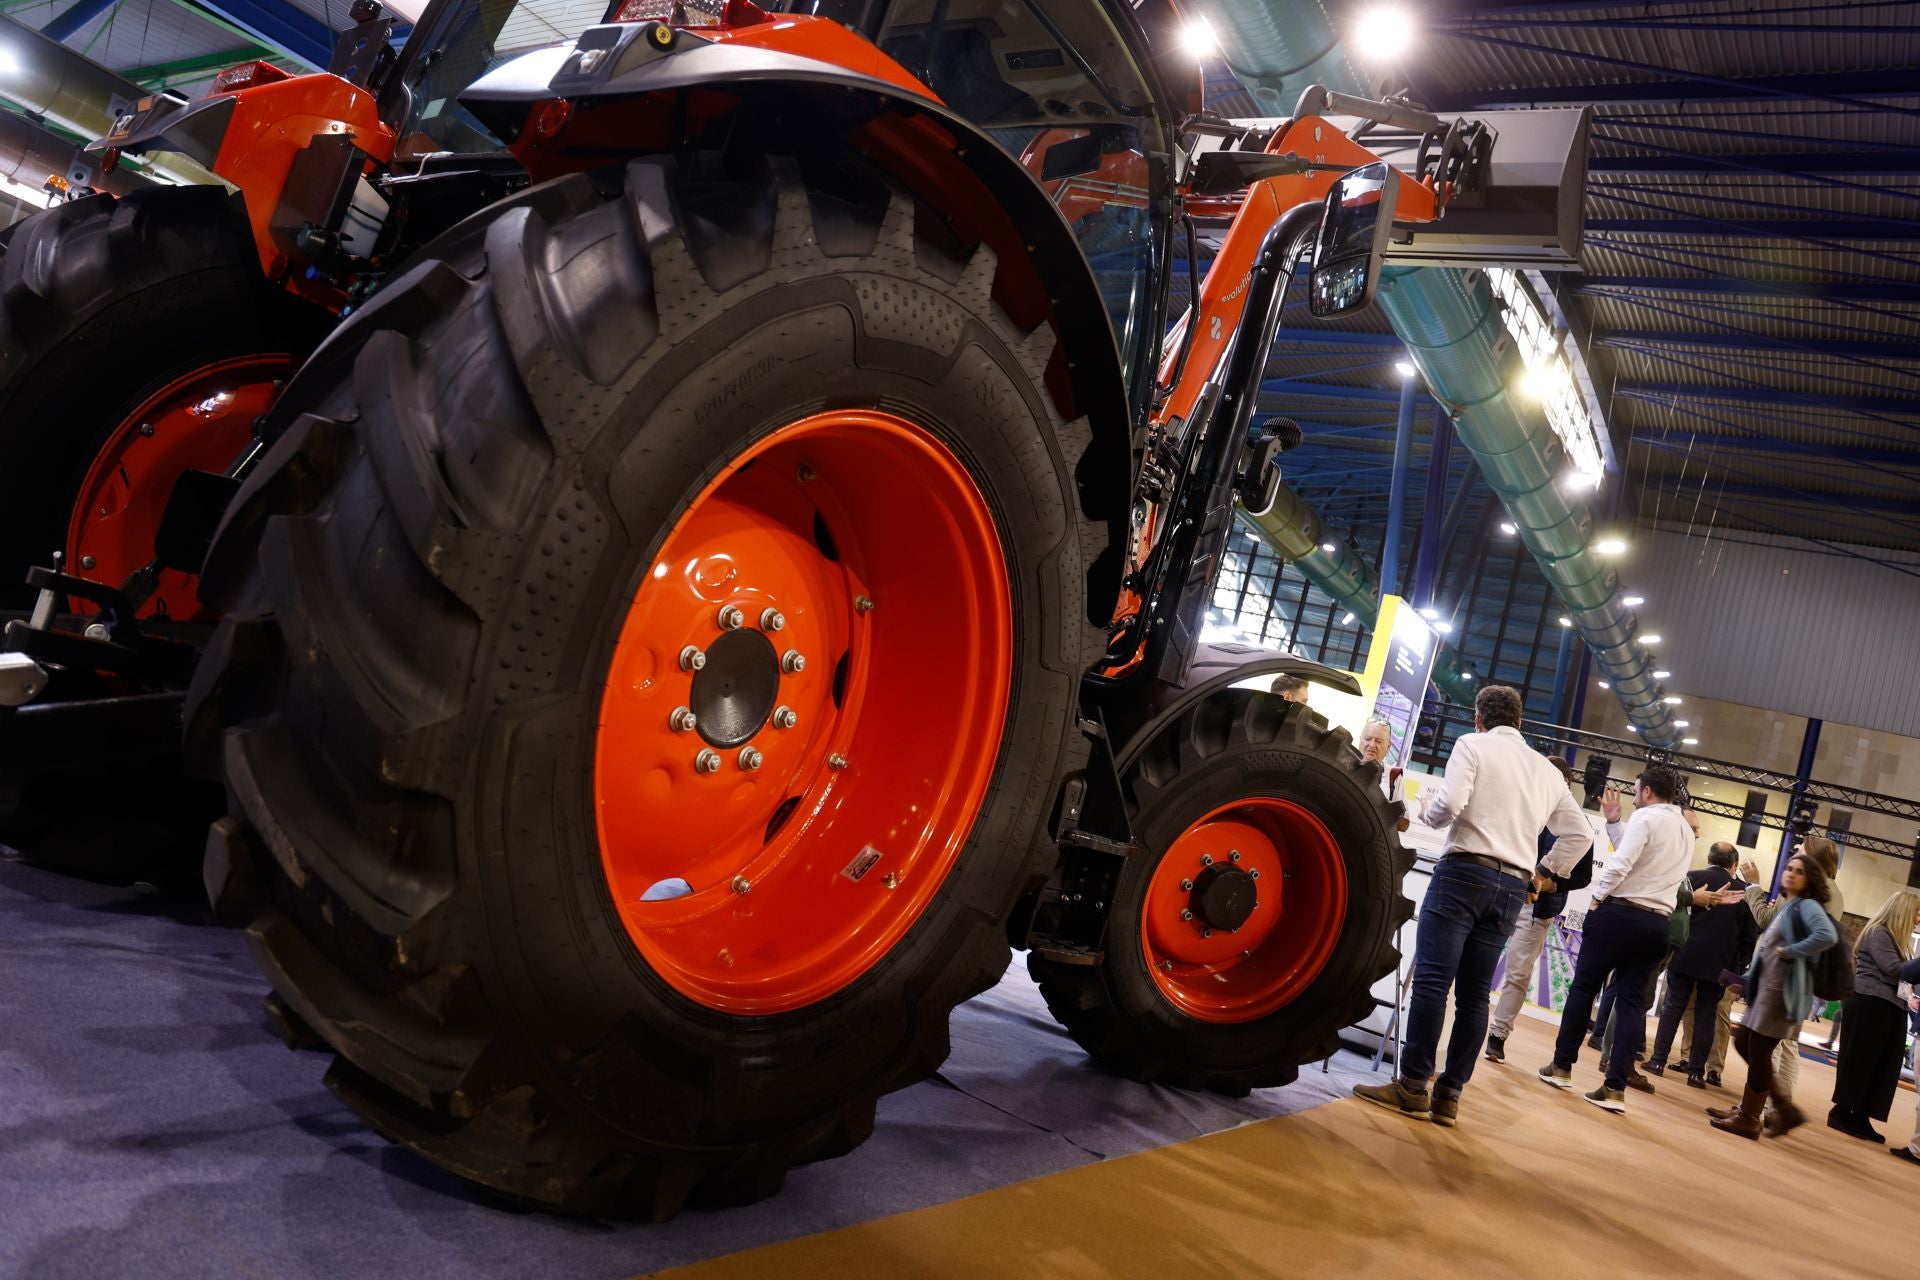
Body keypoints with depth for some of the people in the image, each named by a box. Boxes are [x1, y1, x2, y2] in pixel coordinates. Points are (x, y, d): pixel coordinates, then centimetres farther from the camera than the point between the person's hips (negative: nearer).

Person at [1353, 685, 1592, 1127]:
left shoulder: (1473, 745, 1)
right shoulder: (1548, 771, 18)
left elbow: (1448, 805, -13)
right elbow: (1580, 834, 19)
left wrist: (1427, 804, 7)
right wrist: (1544, 874, 23)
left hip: (1464, 872, -6)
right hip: (1512, 887, 6)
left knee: (1432, 979, -8)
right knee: (1474, 993, 6)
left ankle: (1413, 1086, -10)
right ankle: (1449, 1095, 5)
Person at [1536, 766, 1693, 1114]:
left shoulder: (1645, 817, -8)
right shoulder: (1686, 831, 17)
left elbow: (1621, 862, -18)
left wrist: (1598, 896, -6)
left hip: (1621, 912, -6)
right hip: (1658, 922, 6)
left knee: (1583, 987, 6)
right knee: (1632, 1000, 4)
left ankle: (1562, 1066, 12)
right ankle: (1615, 1088, -2)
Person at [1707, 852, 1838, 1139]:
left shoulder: (1807, 906, -10)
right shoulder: (1784, 908, 17)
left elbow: (1828, 935, -30)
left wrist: (1790, 951, -21)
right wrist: (1747, 980, 16)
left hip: (1783, 990, -10)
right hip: (1765, 987, 10)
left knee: (1759, 1051, -3)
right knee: (1743, 1044, 12)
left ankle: (1748, 1118, 8)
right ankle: (1785, 1108, 18)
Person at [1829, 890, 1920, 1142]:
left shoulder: (1896, 937, 18)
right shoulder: (1878, 933, -8)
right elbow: (1892, 968, -17)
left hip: (1891, 1006, 9)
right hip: (1871, 1003, -9)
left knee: (1882, 1066, 7)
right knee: (1859, 1061, -3)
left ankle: (1861, 1116, 12)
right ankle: (1841, 1113, 5)